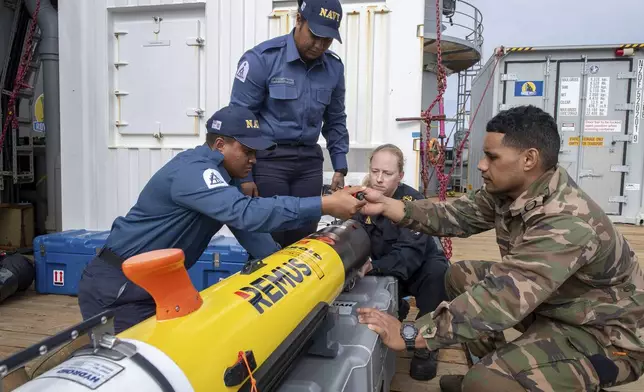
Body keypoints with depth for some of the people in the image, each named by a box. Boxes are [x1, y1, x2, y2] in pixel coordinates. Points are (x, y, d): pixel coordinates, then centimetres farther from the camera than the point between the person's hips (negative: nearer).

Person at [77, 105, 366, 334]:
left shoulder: (224, 174, 6)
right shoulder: (194, 171, -26)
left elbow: (245, 224, 4)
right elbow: (245, 213, -41)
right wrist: (324, 205, -41)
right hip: (117, 287, -9)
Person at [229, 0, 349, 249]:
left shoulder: (334, 67, 5)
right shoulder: (261, 58, -10)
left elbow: (335, 121, 16)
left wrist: (340, 167, 11)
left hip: (309, 161, 4)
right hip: (267, 159, -4)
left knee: (305, 237, 6)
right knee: (269, 238, -1)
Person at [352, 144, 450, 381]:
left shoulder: (413, 201, -23)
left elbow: (410, 254, -34)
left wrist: (372, 267, -50)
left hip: (418, 268, -4)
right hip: (383, 273, 4)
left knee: (437, 270, -35)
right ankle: (395, 308, 11)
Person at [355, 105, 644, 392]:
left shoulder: (566, 222, -34)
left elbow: (502, 298, -38)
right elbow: (455, 215, -6)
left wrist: (410, 335, -36)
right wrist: (385, 204, -16)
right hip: (551, 303, 8)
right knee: (461, 276, 7)